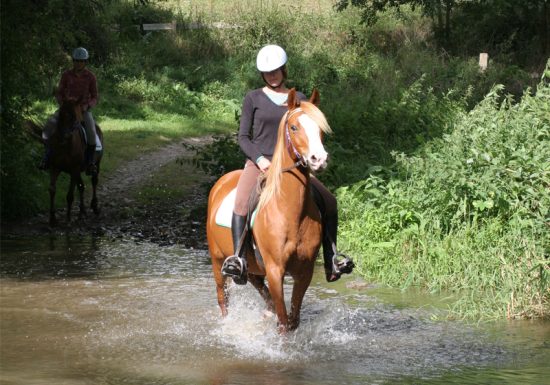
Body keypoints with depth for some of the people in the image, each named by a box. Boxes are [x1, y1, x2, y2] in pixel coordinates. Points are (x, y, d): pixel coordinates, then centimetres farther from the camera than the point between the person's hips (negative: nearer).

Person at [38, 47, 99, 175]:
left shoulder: (91, 77, -4)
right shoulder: (67, 75, -1)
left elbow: (95, 97, 2)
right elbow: (59, 92, 8)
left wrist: (87, 105, -18)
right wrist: (62, 104, -11)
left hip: (84, 109, -2)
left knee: (91, 132, -29)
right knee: (49, 126, -23)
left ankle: (90, 162, -12)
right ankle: (47, 156, -11)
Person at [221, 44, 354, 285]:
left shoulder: (298, 99, 13)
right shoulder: (253, 99, 6)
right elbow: (243, 137, 3)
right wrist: (259, 159, -13)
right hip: (258, 163, -3)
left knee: (328, 202, -8)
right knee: (242, 202, -32)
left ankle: (331, 259, 0)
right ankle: (238, 259, -40)